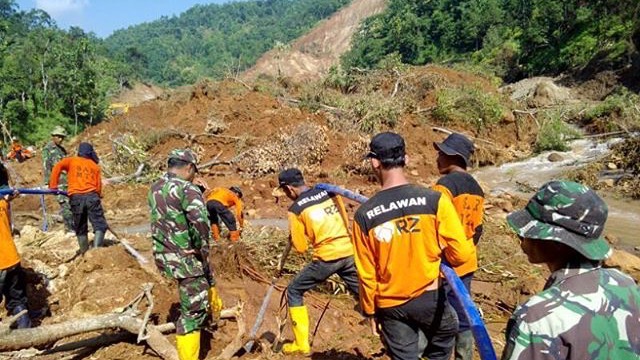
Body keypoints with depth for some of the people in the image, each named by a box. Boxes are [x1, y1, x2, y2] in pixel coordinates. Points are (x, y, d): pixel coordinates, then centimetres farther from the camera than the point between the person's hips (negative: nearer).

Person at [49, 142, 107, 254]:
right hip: (91, 196, -1)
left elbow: (58, 166, -2)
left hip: (75, 197, 1)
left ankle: (85, 253, 18)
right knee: (100, 225, -1)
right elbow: (98, 185, 11)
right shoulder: (95, 166, 16)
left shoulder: (71, 160, 15)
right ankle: (96, 248, -18)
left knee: (81, 229, 13)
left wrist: (53, 186, 2)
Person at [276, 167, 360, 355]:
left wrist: (293, 239, 19)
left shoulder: (296, 209, -5)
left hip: (326, 258, -5)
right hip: (349, 252, 5)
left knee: (294, 292, 14)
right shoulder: (330, 192, 7)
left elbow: (300, 247, -1)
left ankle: (301, 344, 17)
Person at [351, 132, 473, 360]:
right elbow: (461, 254, -13)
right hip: (429, 297, -1)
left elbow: (366, 273, -5)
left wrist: (370, 310, 10)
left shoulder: (364, 215, -12)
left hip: (390, 305, 1)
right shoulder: (435, 200, -16)